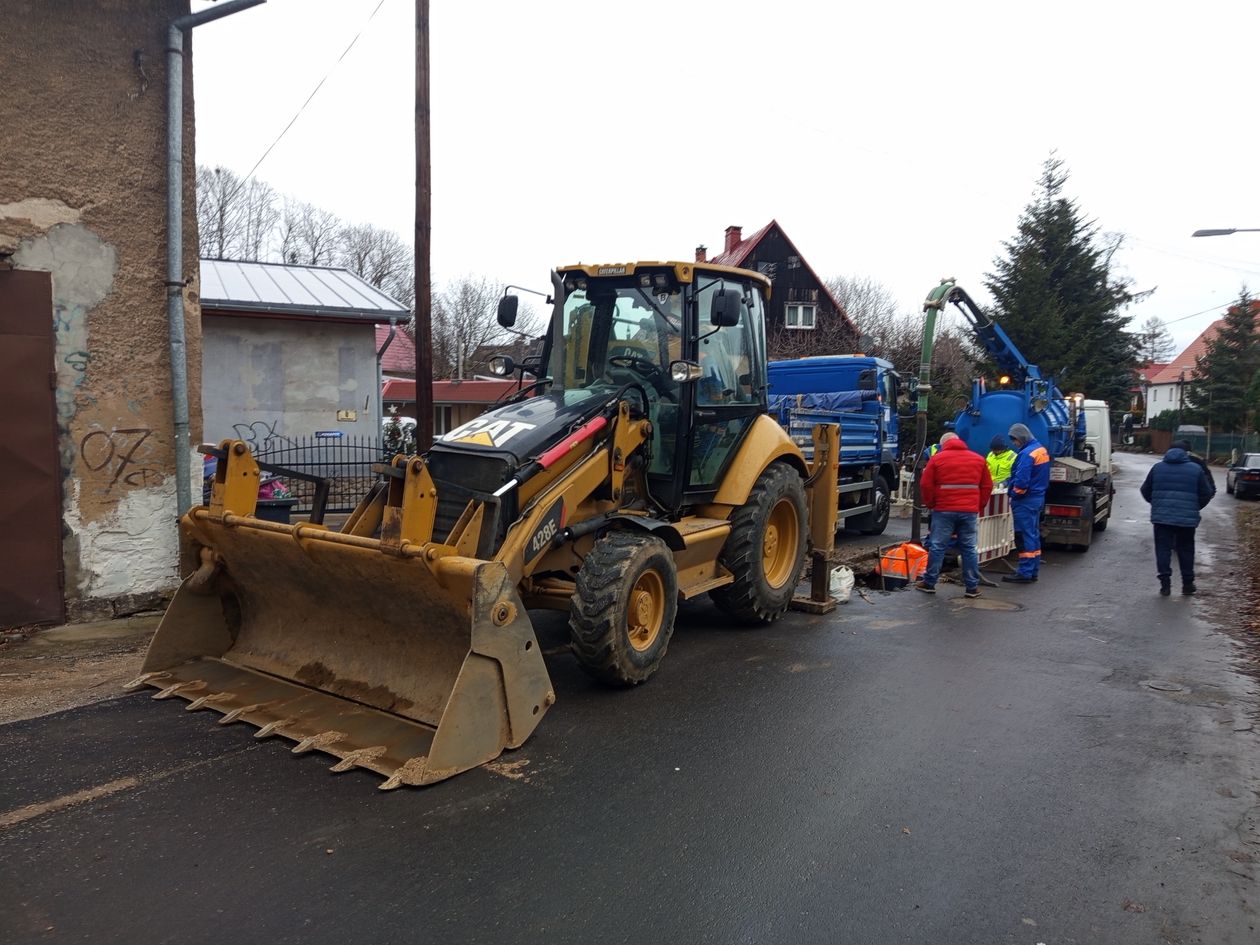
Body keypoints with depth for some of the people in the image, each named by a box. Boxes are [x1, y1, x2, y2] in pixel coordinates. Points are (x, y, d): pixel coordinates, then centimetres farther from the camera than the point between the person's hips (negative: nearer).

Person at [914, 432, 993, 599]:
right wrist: (979, 506, 16)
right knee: (969, 549, 8)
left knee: (937, 547, 4)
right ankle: (972, 587, 10)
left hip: (944, 510, -2)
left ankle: (929, 583, 9)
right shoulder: (978, 459, 10)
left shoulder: (937, 458, -1)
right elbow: (987, 486, 10)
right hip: (970, 511, 3)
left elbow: (926, 485, -4)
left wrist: (930, 504, 8)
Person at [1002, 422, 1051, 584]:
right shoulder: (1042, 450, 12)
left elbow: (1021, 481, -26)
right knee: (1033, 535, 14)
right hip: (1038, 497, 10)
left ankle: (1025, 573, -2)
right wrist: (1009, 481, 11)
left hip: (1025, 501, -10)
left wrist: (1014, 493, -9)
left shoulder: (1027, 454, -19)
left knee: (1025, 536, -5)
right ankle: (1033, 571, 21)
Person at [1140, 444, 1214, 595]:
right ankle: (1188, 584, 18)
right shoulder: (1196, 469, 3)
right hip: (1187, 518, 0)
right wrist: (1194, 508, 20)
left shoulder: (1157, 468, 6)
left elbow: (1145, 491, 11)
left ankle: (1165, 584, -2)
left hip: (1161, 516, 0)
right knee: (1186, 550, 11)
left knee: (1163, 549, 3)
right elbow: (1206, 494, 4)